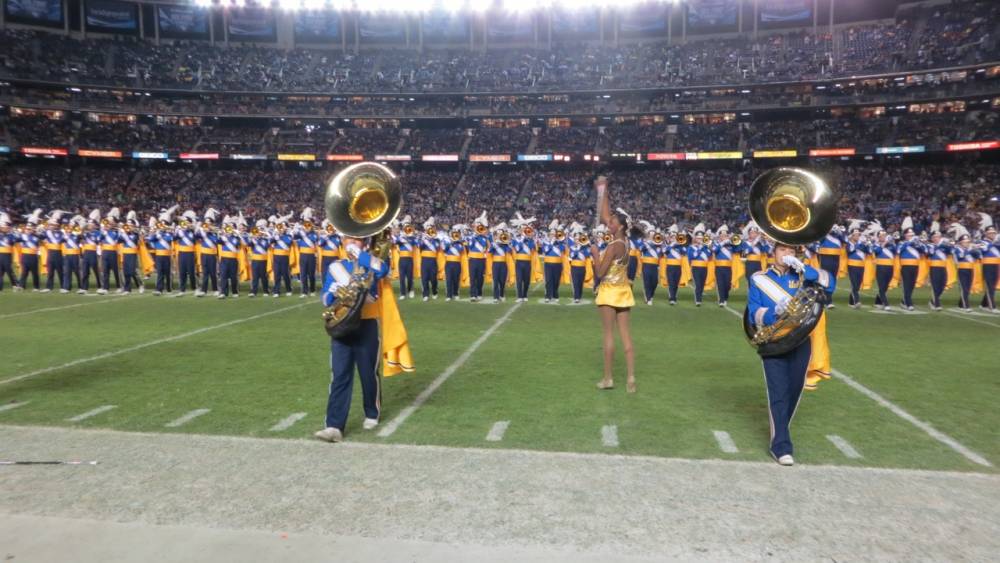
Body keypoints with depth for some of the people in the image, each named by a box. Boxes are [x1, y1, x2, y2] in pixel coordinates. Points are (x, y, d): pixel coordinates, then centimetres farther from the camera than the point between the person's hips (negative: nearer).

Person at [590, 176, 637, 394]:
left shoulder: (614, 246, -18)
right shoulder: (624, 240, 5)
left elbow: (600, 273, -18)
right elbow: (604, 216, 13)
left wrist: (595, 253, -5)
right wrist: (602, 190, 14)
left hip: (610, 292, -7)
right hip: (623, 291, 7)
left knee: (609, 335, 0)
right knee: (625, 335, 5)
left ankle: (607, 379, 5)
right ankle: (631, 378, 3)